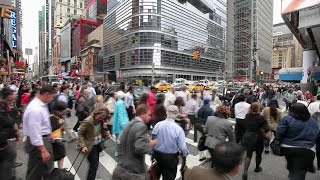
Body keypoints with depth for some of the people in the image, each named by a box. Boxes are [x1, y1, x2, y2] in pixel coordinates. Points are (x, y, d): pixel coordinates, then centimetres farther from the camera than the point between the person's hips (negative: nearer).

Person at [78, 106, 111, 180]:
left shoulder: (102, 121, -6)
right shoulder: (87, 121, -24)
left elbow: (104, 133, 4)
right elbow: (80, 133, -14)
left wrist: (105, 128, -18)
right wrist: (83, 146, -21)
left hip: (99, 144, 6)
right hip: (91, 146, -6)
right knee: (94, 165, -2)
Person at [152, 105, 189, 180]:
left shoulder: (158, 125, -15)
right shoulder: (178, 129, -24)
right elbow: (182, 147, -19)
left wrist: (153, 154, 12)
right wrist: (186, 154, 5)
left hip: (158, 155, 3)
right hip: (171, 157, -3)